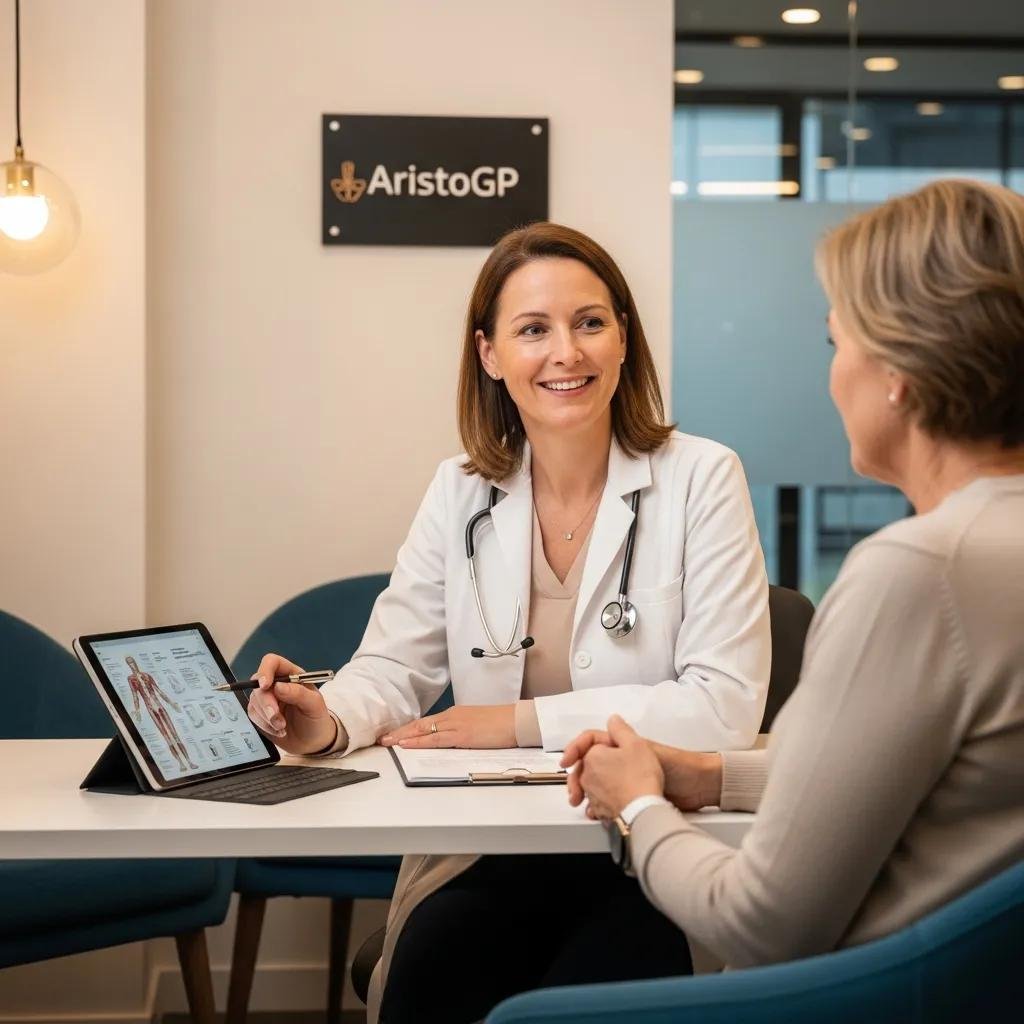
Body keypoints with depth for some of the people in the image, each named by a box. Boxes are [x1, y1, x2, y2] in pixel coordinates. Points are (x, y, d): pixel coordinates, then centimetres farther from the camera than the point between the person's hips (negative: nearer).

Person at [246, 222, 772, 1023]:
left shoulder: (702, 478, -6)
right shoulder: (459, 493, 6)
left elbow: (726, 706, -13)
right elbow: (394, 670, 5)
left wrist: (523, 723, -16)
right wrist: (330, 720, -19)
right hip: (492, 851, 3)